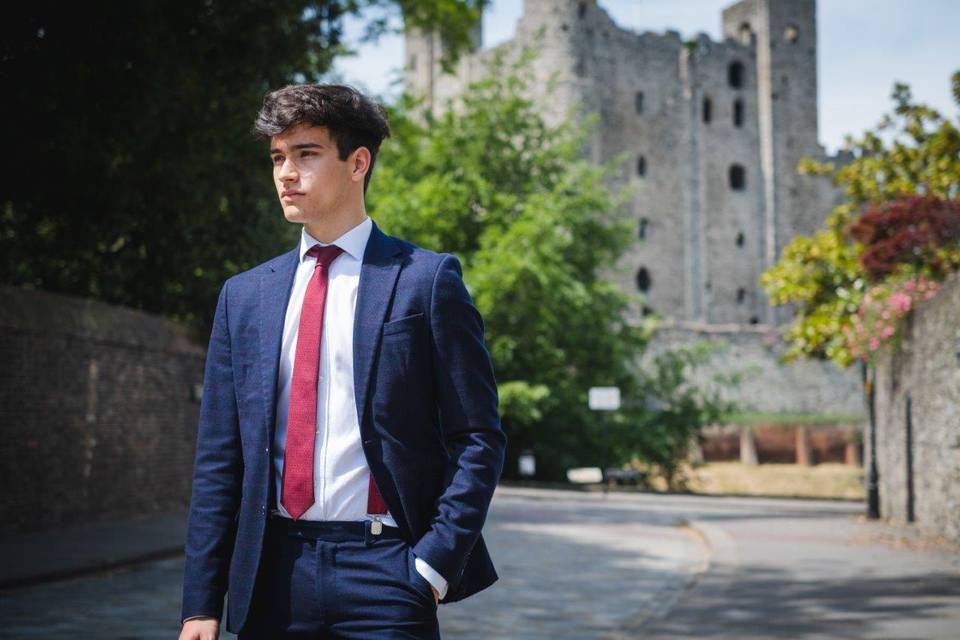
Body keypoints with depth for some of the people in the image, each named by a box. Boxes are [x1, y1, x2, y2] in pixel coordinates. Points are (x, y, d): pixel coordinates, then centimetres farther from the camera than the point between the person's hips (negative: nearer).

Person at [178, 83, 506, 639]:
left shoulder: (427, 280, -2)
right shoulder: (245, 295, 10)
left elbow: (479, 439, -3)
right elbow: (219, 459, 9)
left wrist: (435, 565, -11)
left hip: (385, 570, -4)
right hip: (272, 572, 4)